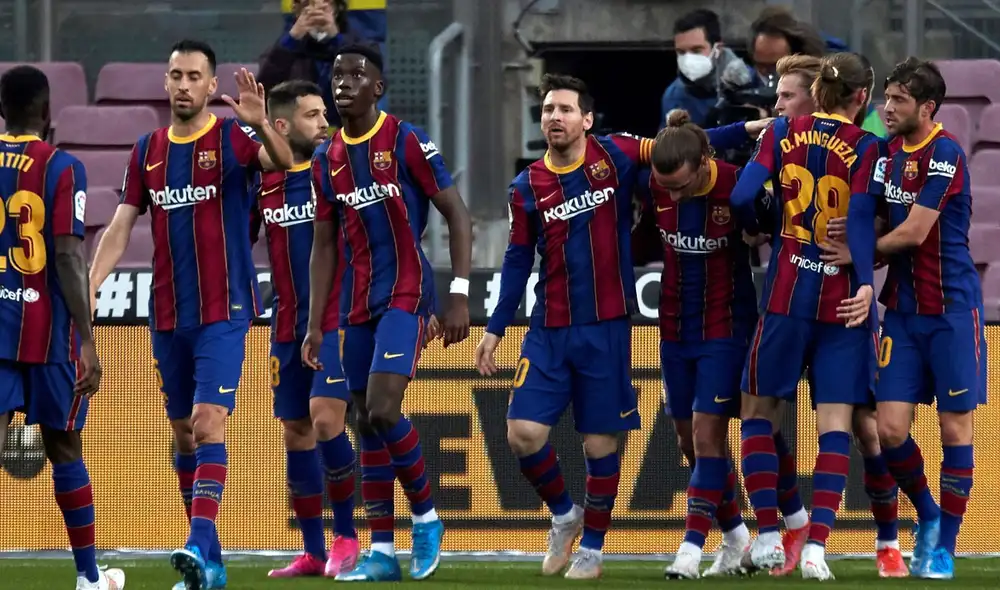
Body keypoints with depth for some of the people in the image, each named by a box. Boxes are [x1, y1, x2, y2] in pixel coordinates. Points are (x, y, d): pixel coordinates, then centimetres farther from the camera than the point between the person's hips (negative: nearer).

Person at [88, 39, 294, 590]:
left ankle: (200, 546, -27)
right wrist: (85, 291, -2)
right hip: (168, 316, 6)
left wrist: (261, 125, -44)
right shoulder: (148, 150, 9)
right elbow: (119, 230, 10)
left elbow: (283, 161, -23)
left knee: (208, 423, -18)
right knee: (183, 432, 9)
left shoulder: (232, 138, -4)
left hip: (224, 312, -5)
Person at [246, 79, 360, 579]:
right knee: (296, 433, 5)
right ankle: (313, 552, 14)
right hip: (288, 326, 4)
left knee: (324, 417, -17)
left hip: (338, 320, -4)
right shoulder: (261, 183, 5)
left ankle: (346, 535, -3)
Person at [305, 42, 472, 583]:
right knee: (367, 425, 5)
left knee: (382, 410, -19)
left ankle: (426, 516, 2)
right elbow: (324, 247, 15)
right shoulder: (327, 159, 10)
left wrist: (460, 295, -12)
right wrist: (314, 326, 11)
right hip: (358, 304, 6)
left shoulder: (407, 143, -7)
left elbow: (456, 214, -6)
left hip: (406, 295, -6)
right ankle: (382, 552, 9)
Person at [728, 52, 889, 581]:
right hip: (845, 299, -1)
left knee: (759, 411, 14)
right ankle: (816, 547, -10)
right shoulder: (869, 149, -2)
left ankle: (768, 536, 6)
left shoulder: (782, 133, 3)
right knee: (835, 424, 0)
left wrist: (755, 230, 13)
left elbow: (742, 196, -6)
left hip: (786, 295, 1)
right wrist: (866, 284, -19)